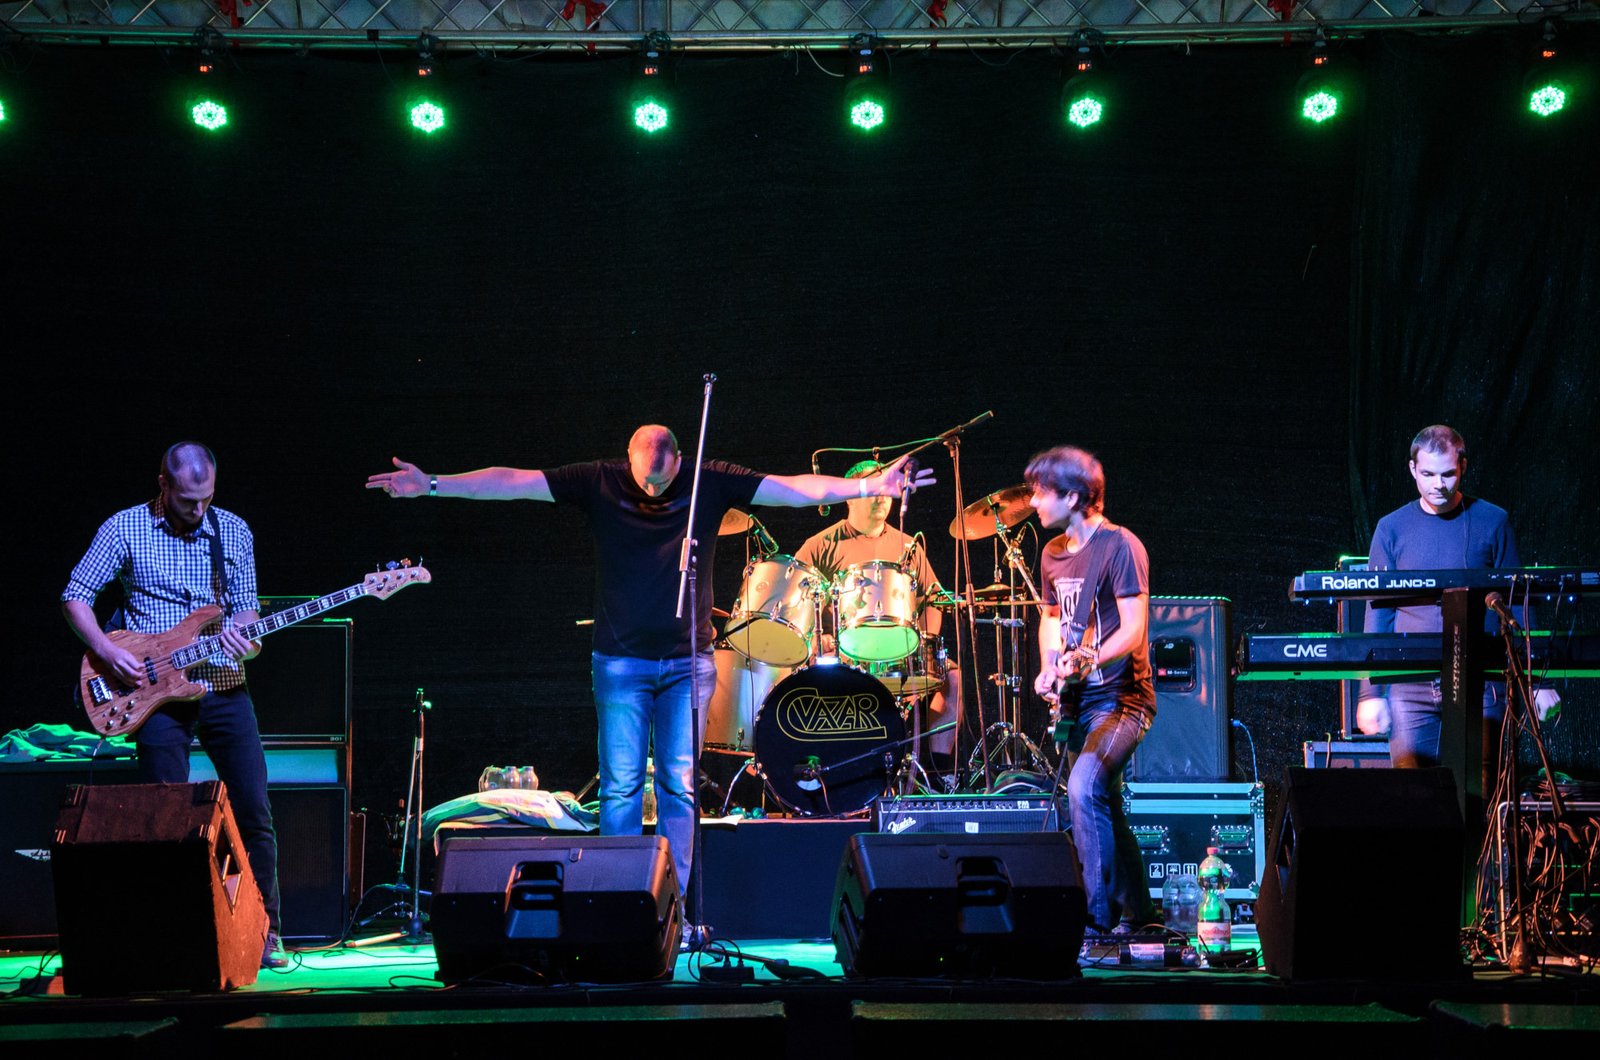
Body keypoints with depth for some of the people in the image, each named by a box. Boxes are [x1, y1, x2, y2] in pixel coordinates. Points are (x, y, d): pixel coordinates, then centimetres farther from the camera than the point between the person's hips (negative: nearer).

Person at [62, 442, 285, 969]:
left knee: (254, 810, 0)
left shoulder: (234, 531, 6)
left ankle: (264, 931, 9)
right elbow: (75, 596, 0)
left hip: (224, 684, 3)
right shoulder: (124, 529, -2)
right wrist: (108, 651, -13)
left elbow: (247, 605, 12)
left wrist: (240, 632, -11)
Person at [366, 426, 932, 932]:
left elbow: (794, 489, -7)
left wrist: (868, 486, -17)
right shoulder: (600, 482, -4)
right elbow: (513, 482, -6)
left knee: (679, 784, 0)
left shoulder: (711, 482, -3)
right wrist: (432, 485, -12)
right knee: (620, 787, -1)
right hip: (621, 661, 0)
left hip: (688, 661, 0)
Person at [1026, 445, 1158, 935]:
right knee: (1104, 808, 15)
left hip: (1120, 698, -9)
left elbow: (1134, 629, -22)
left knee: (1084, 789, -26)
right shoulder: (1053, 553, 10)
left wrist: (1091, 661, -38)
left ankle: (1099, 914, -21)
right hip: (1076, 701, 9)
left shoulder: (1119, 546, -14)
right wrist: (1049, 669, 5)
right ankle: (1137, 912, 29)